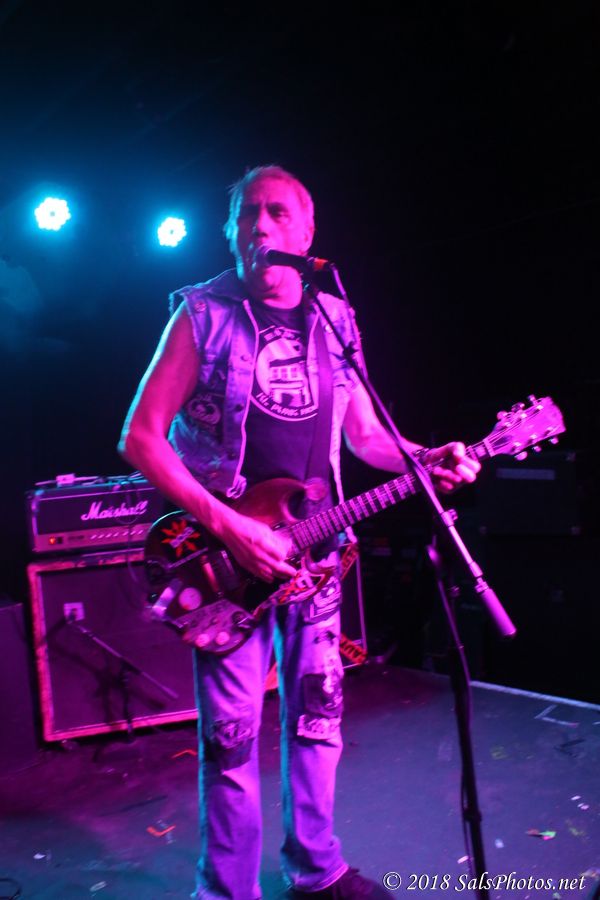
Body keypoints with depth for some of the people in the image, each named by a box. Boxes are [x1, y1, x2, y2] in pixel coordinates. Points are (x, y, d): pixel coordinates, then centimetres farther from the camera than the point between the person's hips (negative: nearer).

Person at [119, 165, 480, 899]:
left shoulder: (334, 322, 7)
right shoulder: (202, 315, -6)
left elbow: (364, 435, 14)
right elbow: (140, 438, -10)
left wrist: (426, 460, -6)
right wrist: (227, 526, -19)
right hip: (228, 552, -4)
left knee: (317, 712, 14)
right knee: (232, 734, 1)